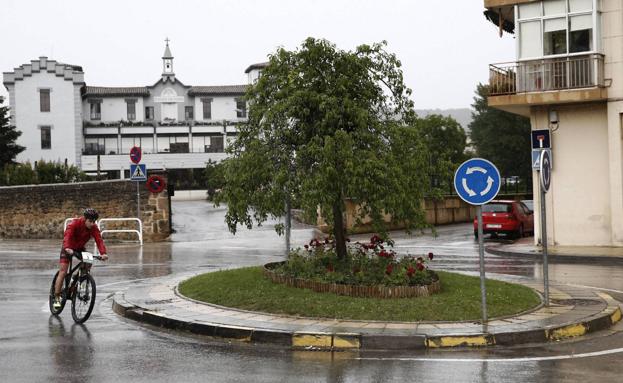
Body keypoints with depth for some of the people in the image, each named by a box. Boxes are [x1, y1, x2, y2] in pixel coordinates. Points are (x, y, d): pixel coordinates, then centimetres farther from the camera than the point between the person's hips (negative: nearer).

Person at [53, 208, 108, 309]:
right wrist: (67, 248, -62)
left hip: (80, 248, 4)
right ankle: (57, 297, -6)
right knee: (63, 271, -11)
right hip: (69, 249, -4)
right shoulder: (75, 223, -29)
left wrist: (103, 253, -47)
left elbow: (99, 240, -29)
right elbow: (67, 235, -43)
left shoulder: (94, 228, -18)